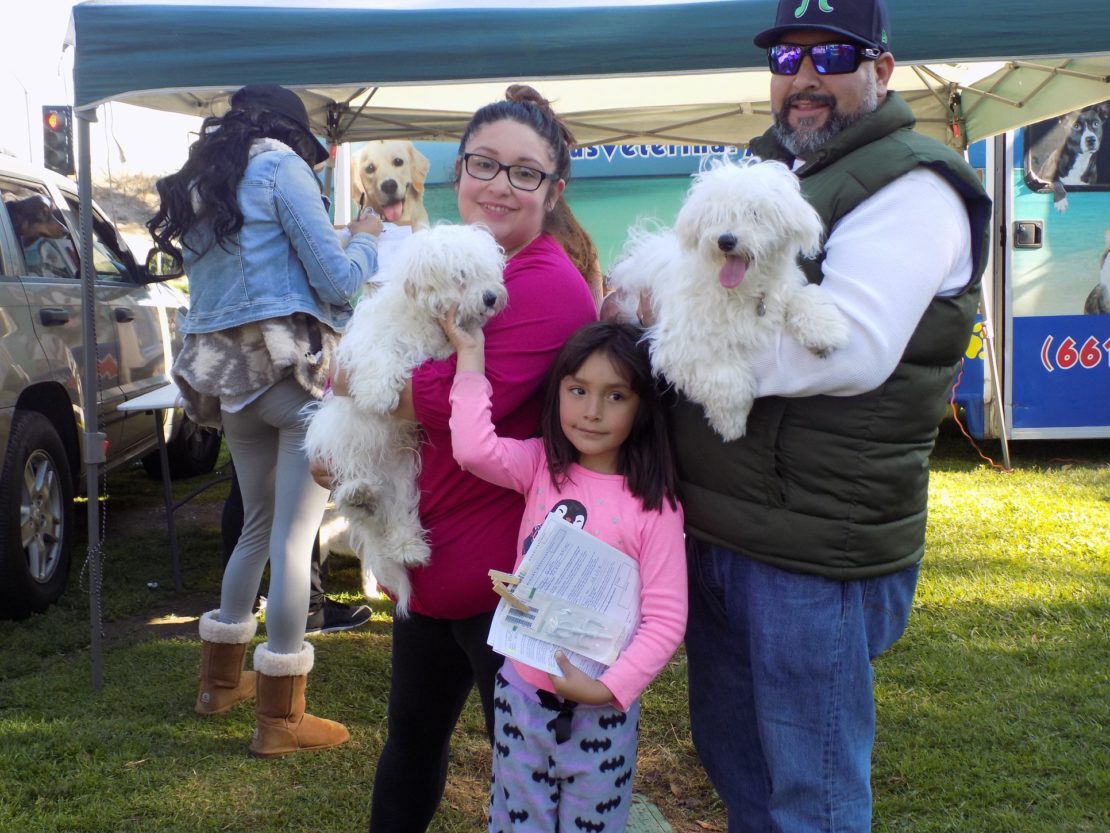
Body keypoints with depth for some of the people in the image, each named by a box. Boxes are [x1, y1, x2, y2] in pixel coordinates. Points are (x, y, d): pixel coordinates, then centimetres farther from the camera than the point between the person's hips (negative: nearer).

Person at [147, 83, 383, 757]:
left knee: (260, 525, 22)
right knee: (294, 538, -5)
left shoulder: (197, 187, 21)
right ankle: (281, 719, 0)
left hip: (227, 373, 8)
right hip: (295, 367, -8)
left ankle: (222, 677, 31)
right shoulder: (279, 164, -2)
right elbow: (337, 278, -7)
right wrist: (368, 241, 13)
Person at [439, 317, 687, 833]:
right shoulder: (540, 467, -3)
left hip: (603, 704, -2)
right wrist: (471, 356, -17)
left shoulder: (654, 505, -12)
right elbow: (474, 448, -23)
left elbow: (666, 617, -13)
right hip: (522, 688, 3)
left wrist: (608, 688, -20)